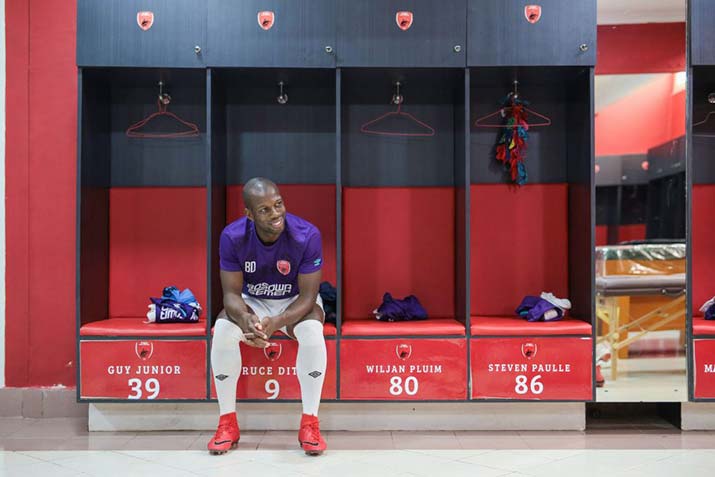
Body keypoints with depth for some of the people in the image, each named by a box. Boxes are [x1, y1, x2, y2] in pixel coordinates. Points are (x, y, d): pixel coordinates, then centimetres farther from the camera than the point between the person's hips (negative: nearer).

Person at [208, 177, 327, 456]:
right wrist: (245, 319, -42)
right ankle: (227, 423, -14)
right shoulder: (232, 237, -23)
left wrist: (277, 322, -42)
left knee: (312, 331, -34)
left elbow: (308, 295, -23)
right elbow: (232, 293, -18)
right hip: (252, 301, 2)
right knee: (222, 330, -28)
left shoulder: (307, 235, -28)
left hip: (295, 302, -1)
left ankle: (310, 424, -21)